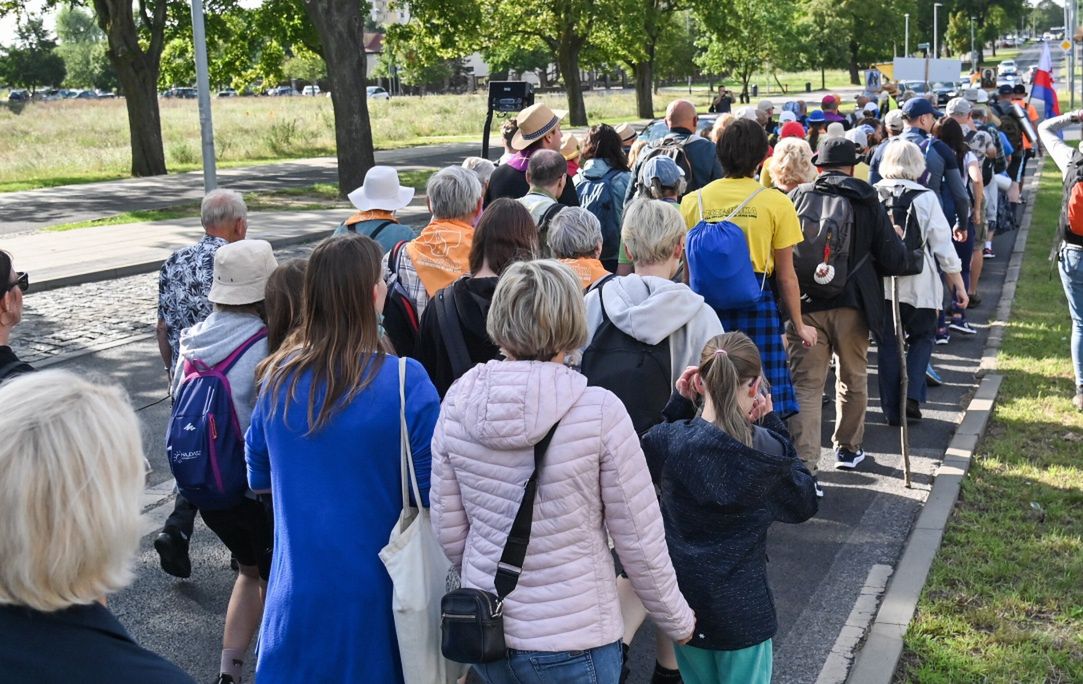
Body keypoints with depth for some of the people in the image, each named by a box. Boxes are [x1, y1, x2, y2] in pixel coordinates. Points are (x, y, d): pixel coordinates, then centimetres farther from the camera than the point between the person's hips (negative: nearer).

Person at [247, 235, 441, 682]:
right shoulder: (405, 382, -20)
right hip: (376, 587, -3)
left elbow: (259, 479, 8)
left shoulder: (279, 376, -5)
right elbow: (435, 493, -15)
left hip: (298, 585, 3)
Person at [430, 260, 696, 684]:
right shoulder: (599, 412, -19)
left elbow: (448, 531, 2)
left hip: (484, 630, 4)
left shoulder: (458, 402, -8)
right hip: (572, 640, -4)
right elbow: (639, 539, -11)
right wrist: (677, 621, 5)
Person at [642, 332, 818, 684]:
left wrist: (679, 403, 1)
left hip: (685, 603, 2)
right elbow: (804, 503, 1)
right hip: (742, 610, -2)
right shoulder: (766, 450, -18)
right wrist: (772, 426, -2)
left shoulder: (667, 442, -14)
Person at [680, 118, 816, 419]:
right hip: (757, 304, -3)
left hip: (708, 303, 3)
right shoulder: (776, 203, -4)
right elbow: (786, 275, 0)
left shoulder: (693, 201, 3)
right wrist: (799, 325, 11)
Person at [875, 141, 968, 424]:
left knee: (888, 344, 10)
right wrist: (958, 283, 5)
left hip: (879, 282, 2)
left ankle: (892, 409, 12)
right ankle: (912, 394, -1)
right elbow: (942, 243, -4)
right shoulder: (925, 197, -6)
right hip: (917, 283, -2)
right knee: (922, 337, 17)